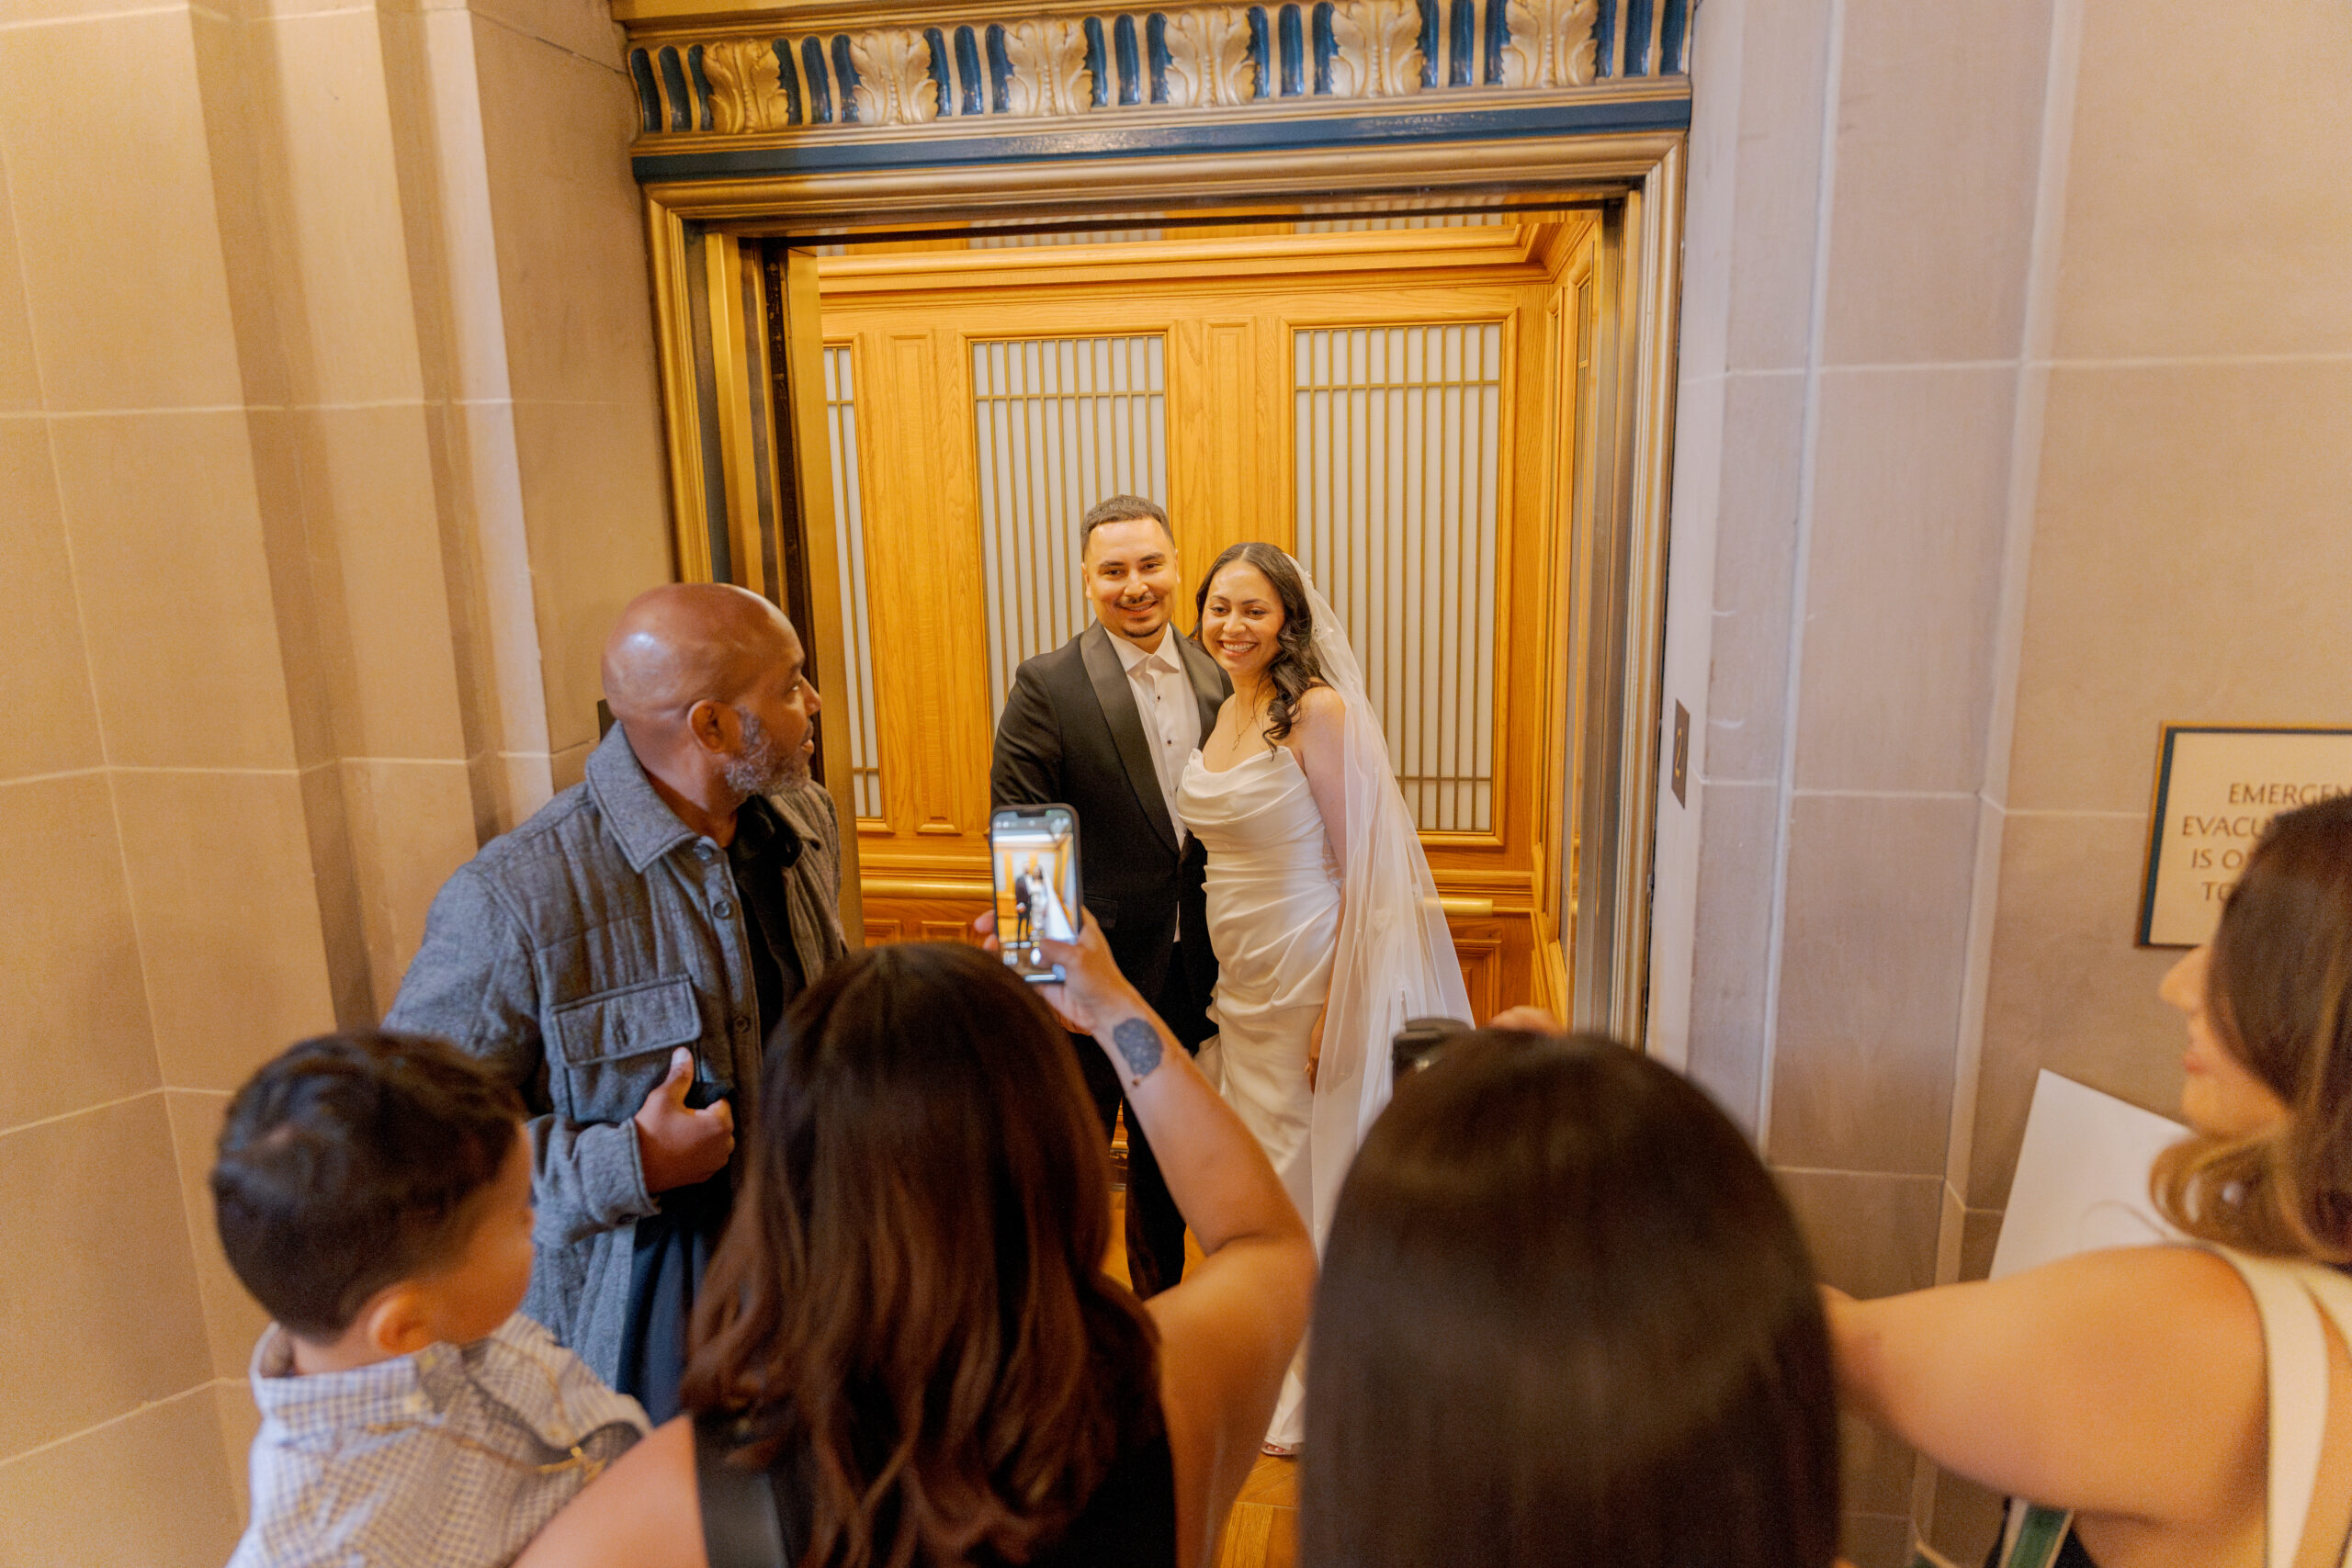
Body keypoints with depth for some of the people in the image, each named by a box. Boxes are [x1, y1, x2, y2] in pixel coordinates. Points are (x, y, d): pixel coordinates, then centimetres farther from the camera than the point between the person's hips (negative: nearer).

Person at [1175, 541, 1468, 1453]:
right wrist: (1223, 975, 11)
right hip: (1239, 981, 7)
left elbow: (1361, 866, -17)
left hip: (1308, 978, -7)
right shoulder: (1223, 714, 7)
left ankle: (1319, 1387, 29)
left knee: (1307, 1173, 7)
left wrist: (1333, 1009, -19)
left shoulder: (1320, 711, -16)